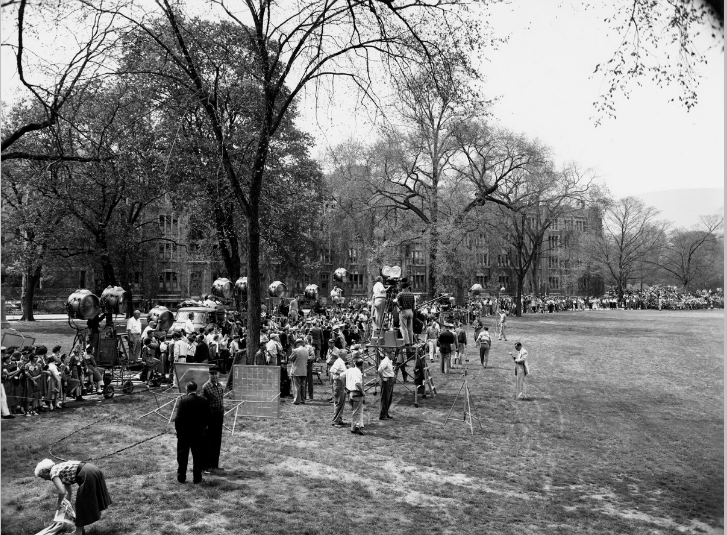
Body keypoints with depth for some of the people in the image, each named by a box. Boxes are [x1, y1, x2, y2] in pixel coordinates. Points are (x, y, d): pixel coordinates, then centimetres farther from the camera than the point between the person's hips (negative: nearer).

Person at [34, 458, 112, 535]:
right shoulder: (60, 468, 22)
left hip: (88, 475, -9)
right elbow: (69, 491, 30)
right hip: (93, 469, 9)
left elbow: (62, 492, -15)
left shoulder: (54, 472, -1)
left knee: (82, 503, 6)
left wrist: (59, 504, 3)